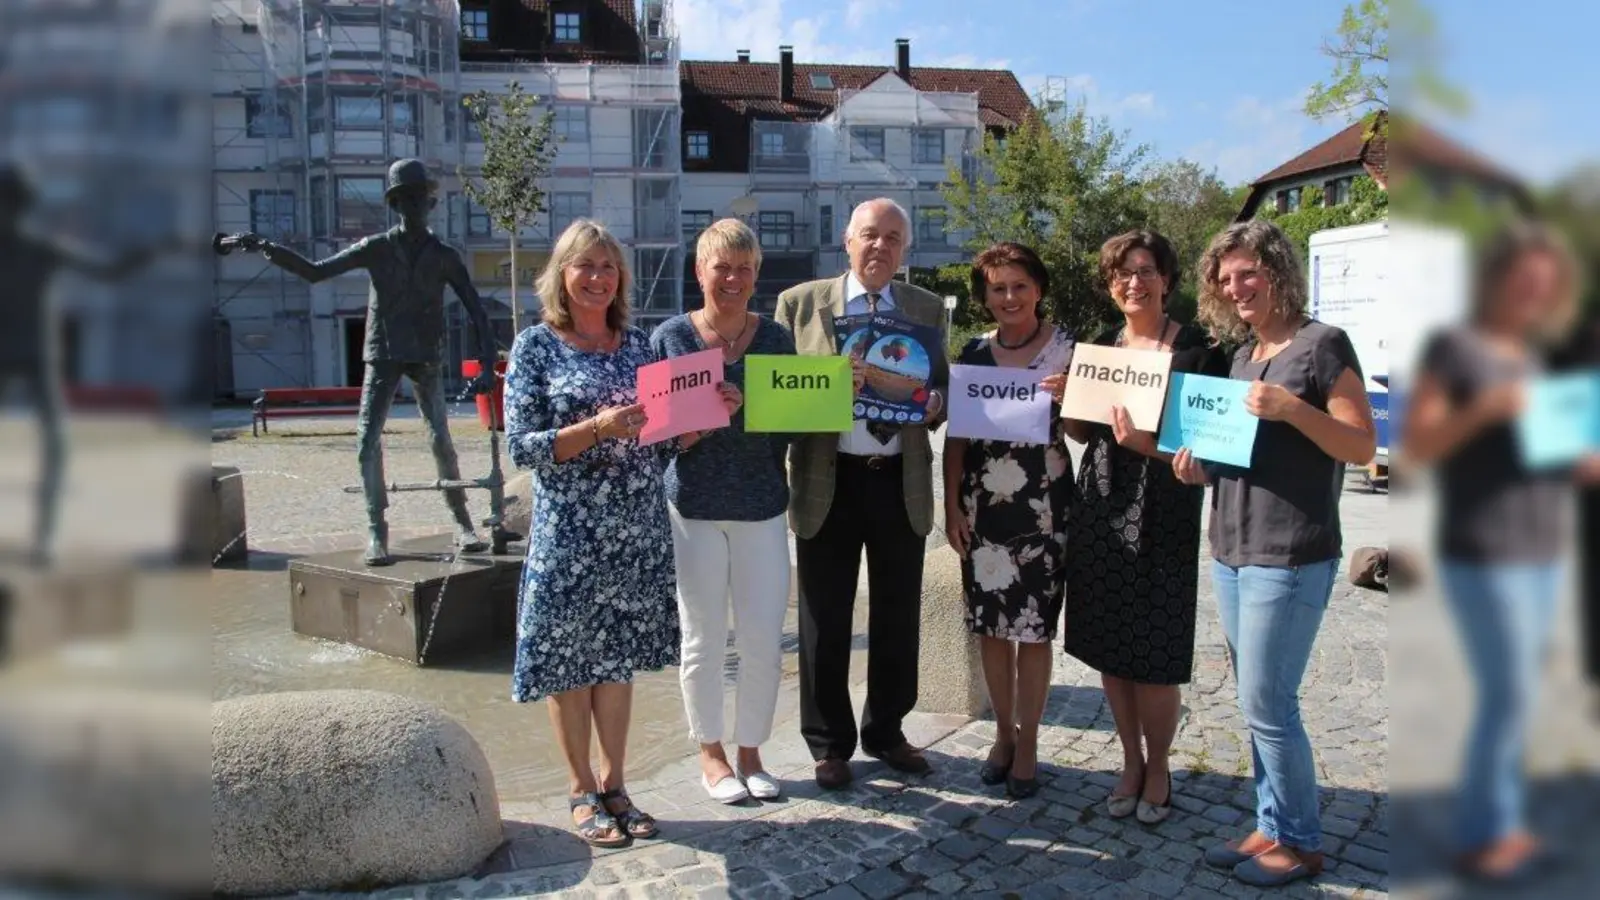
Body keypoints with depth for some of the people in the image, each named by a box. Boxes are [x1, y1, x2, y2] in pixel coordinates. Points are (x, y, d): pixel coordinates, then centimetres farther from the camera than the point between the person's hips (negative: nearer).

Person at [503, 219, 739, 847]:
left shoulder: (638, 343, 9)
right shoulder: (536, 346, -3)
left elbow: (663, 439, 11)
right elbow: (521, 446, -9)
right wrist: (598, 428, -22)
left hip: (639, 528, 4)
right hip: (570, 530, -4)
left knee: (620, 654, 12)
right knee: (570, 659, 6)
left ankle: (614, 784, 25)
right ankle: (583, 793, 21)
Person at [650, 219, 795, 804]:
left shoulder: (775, 338, 6)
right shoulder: (671, 337, 0)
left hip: (763, 505, 2)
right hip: (695, 507, -2)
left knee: (764, 639, 4)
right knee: (703, 638, 8)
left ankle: (750, 751, 24)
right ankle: (710, 753, 27)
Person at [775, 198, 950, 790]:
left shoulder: (927, 310, 9)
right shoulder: (799, 303, 1)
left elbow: (942, 386, 12)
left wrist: (934, 403, -12)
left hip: (902, 481, 3)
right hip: (828, 480, -2)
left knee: (898, 617, 13)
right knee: (825, 622, 6)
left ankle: (886, 731, 32)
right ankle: (830, 744, 23)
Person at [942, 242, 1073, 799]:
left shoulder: (1066, 350, 0)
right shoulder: (973, 353, 7)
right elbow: (956, 433, 8)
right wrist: (951, 506, 2)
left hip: (1042, 506, -2)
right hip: (982, 503, 3)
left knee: (1033, 627, 3)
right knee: (990, 625, 9)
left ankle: (1027, 745, 18)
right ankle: (1003, 734, 26)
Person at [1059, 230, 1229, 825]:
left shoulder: (1197, 349, -5)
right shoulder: (1101, 346, 10)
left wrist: (1147, 443, -23)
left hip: (1163, 517, -5)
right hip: (1101, 512, 5)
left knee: (1155, 658, 0)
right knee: (1109, 649, 10)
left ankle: (1158, 768, 23)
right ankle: (1131, 760, 29)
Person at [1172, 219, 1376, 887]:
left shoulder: (1322, 344, -6)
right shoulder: (1241, 355, 15)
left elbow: (1362, 446, -10)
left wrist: (1293, 409, -24)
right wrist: (1202, 467, 3)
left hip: (1291, 556, -7)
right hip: (1231, 551, 7)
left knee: (1266, 704, -4)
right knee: (1257, 702, 12)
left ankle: (1301, 842, 13)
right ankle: (1272, 826, 24)